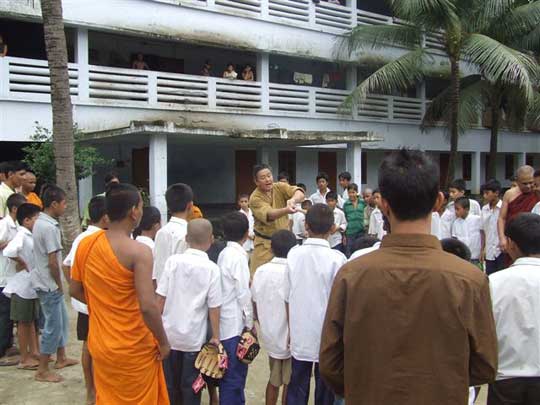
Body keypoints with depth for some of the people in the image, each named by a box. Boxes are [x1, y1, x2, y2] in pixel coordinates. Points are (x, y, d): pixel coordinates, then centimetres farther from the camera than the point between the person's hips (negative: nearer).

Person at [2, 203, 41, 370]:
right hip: (22, 286, -8)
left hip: (32, 285, 8)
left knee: (32, 320, 17)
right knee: (23, 322, 3)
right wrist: (21, 262, -22)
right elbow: (8, 251, -36)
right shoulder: (21, 235, -20)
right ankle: (24, 359, 14)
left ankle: (34, 351, 29)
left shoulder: (30, 236, 6)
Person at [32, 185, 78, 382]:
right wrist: (59, 284, -9)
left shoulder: (40, 222, 7)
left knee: (62, 320, 21)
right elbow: (53, 261, -23)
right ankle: (42, 371, 13)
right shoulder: (49, 227, -23)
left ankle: (61, 358, 35)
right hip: (50, 284, -10)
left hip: (48, 284, 10)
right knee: (53, 326, 1)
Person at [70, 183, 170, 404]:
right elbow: (148, 307, -25)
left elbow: (75, 291, 7)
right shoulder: (139, 251, -22)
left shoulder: (85, 244, -3)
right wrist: (163, 342, -11)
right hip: (134, 349, -5)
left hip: (100, 344, 6)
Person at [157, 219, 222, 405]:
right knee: (190, 385, 14)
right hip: (194, 337, -2)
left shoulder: (173, 261, -9)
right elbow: (214, 307, -11)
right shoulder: (212, 269, -13)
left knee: (169, 382, 19)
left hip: (169, 333, 2)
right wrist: (215, 336, 0)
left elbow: (160, 297, -5)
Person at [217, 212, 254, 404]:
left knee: (232, 373, 19)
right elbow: (243, 294, -16)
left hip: (226, 322, 8)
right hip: (236, 323, -8)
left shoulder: (224, 253, 8)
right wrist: (250, 323, -8)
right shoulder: (238, 256, -17)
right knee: (234, 375, 0)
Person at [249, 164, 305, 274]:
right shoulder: (255, 198, -15)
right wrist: (286, 210, -51)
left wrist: (292, 200, -44)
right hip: (265, 243, -3)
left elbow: (300, 193, -20)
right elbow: (269, 214, -32)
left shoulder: (279, 187, -4)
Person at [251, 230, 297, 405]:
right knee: (289, 382, 12)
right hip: (290, 338, -4)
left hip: (270, 336, 5)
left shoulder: (261, 271, -6)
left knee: (274, 379, 21)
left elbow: (255, 306, 2)